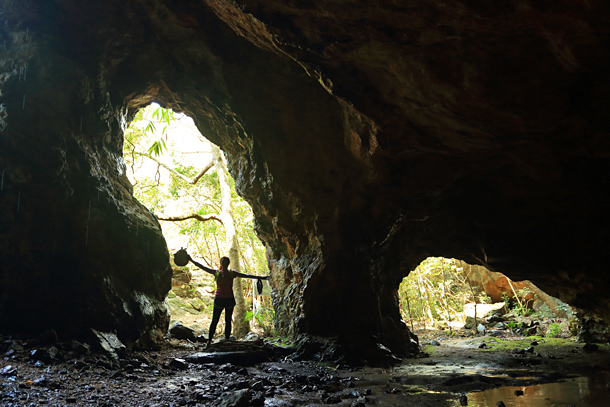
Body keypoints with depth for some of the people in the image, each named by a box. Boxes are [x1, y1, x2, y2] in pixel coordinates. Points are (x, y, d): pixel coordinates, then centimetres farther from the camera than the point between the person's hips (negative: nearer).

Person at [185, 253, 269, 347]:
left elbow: (246, 275, 4)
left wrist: (260, 277, 0)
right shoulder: (216, 273, 5)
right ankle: (209, 341, 6)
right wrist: (191, 260, 1)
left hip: (229, 299, 1)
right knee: (214, 321, 0)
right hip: (219, 299, -1)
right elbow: (202, 267, 4)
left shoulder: (232, 273, 6)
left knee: (228, 321, 6)